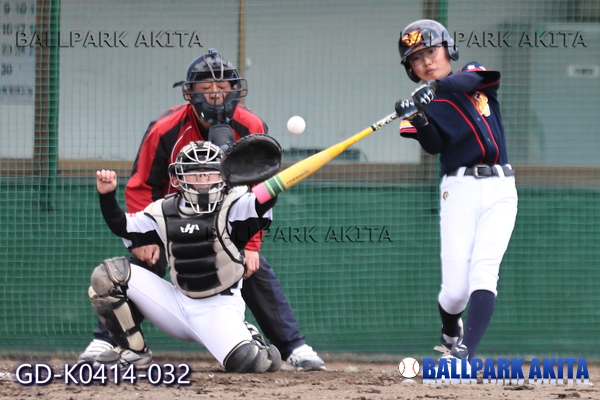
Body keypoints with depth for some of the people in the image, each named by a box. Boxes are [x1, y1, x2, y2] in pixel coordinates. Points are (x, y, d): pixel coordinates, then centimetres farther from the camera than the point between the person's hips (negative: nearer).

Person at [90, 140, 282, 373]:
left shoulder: (233, 206, -8)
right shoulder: (165, 211, 4)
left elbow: (263, 202, -28)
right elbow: (121, 226, 14)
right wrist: (107, 195, -2)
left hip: (219, 310, -4)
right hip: (178, 305, 4)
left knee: (245, 361, -32)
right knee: (108, 274, -8)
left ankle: (251, 342, 10)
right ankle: (133, 353, 5)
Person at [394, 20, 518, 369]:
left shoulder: (473, 75, 11)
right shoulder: (421, 103, 7)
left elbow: (472, 79, -15)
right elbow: (434, 145, -10)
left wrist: (438, 85, -33)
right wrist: (417, 121, -30)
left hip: (500, 188, 0)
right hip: (459, 189, 0)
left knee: (483, 271, -17)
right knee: (456, 289, -6)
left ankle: (464, 354, -27)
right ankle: (450, 332, 27)